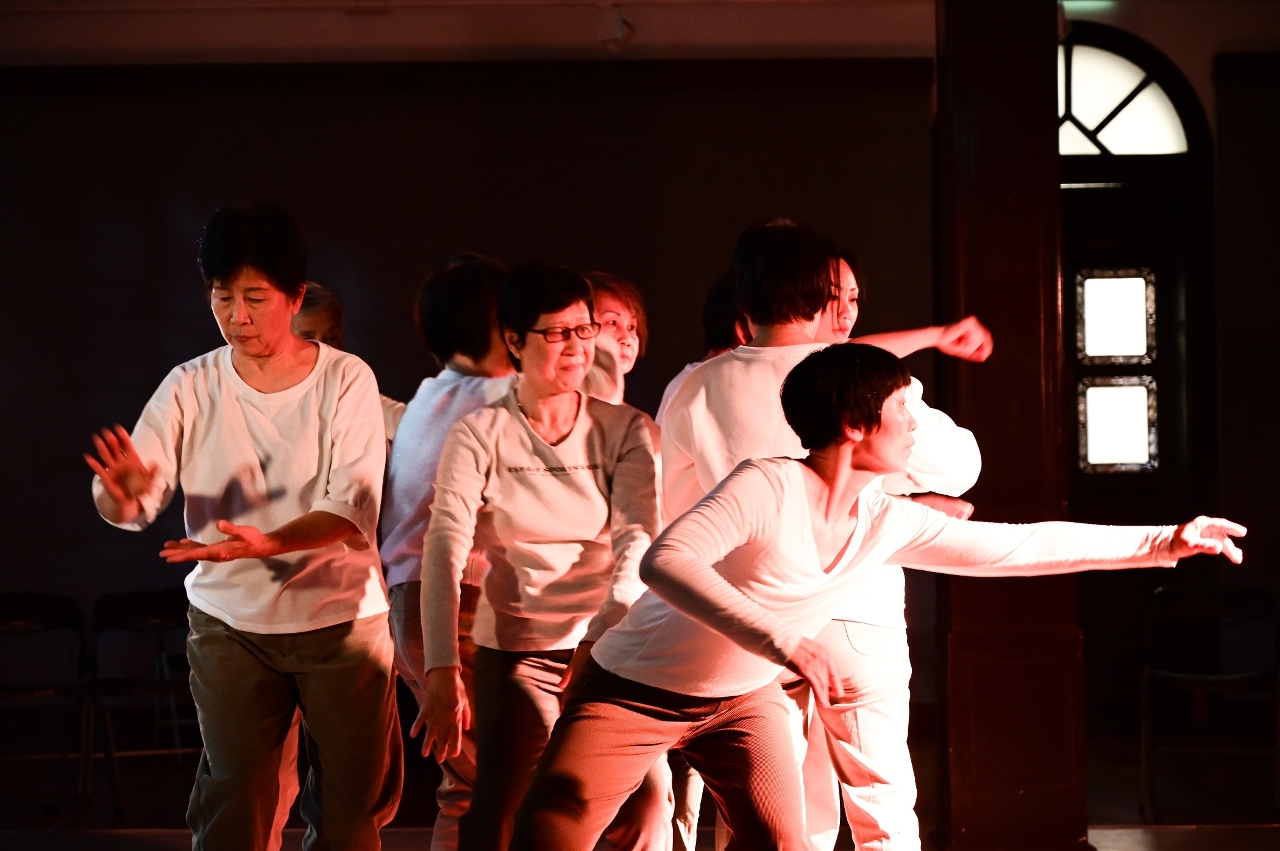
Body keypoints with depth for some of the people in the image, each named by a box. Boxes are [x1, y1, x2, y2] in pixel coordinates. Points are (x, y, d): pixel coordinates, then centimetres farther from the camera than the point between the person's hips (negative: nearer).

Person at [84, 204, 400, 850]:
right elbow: (130, 506, -10)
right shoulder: (191, 387, -3)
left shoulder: (346, 380, -8)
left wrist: (265, 543, -34)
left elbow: (353, 508, -16)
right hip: (230, 623, 1)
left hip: (342, 619, -1)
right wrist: (123, 494, -35)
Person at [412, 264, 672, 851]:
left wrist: (605, 630, -27)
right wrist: (441, 670, -25)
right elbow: (445, 550, -13)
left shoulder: (626, 431, 2)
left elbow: (639, 538, -10)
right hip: (517, 652, -1)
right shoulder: (478, 436, -3)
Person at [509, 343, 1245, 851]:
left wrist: (1160, 542, 1)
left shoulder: (891, 523, -6)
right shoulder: (769, 487, -27)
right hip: (637, 686, -6)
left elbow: (1015, 546, 0)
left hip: (742, 697, 6)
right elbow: (666, 559, -38)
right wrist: (780, 640, -47)